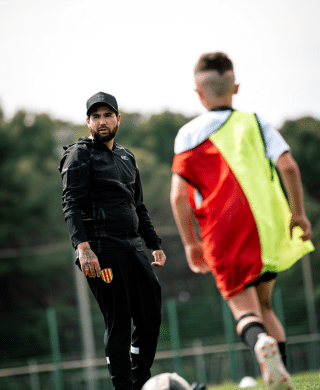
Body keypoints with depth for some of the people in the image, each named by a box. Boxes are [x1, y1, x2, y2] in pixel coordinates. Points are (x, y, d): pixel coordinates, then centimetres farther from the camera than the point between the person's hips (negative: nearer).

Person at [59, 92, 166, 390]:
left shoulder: (126, 157, 22)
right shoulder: (80, 155, -1)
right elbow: (71, 205, -12)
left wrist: (155, 244, 22)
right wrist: (83, 247, -24)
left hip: (133, 248, 7)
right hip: (101, 250, -7)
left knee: (151, 318, 3)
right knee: (119, 323, -7)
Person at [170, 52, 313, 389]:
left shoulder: (189, 134, 1)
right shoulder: (255, 122, 7)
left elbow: (178, 195, -7)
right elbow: (288, 166, -6)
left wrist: (190, 243, 2)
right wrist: (298, 214, 4)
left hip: (224, 238, -3)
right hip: (268, 232, 3)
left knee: (244, 307, 2)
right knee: (264, 305, 18)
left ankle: (261, 341, -32)